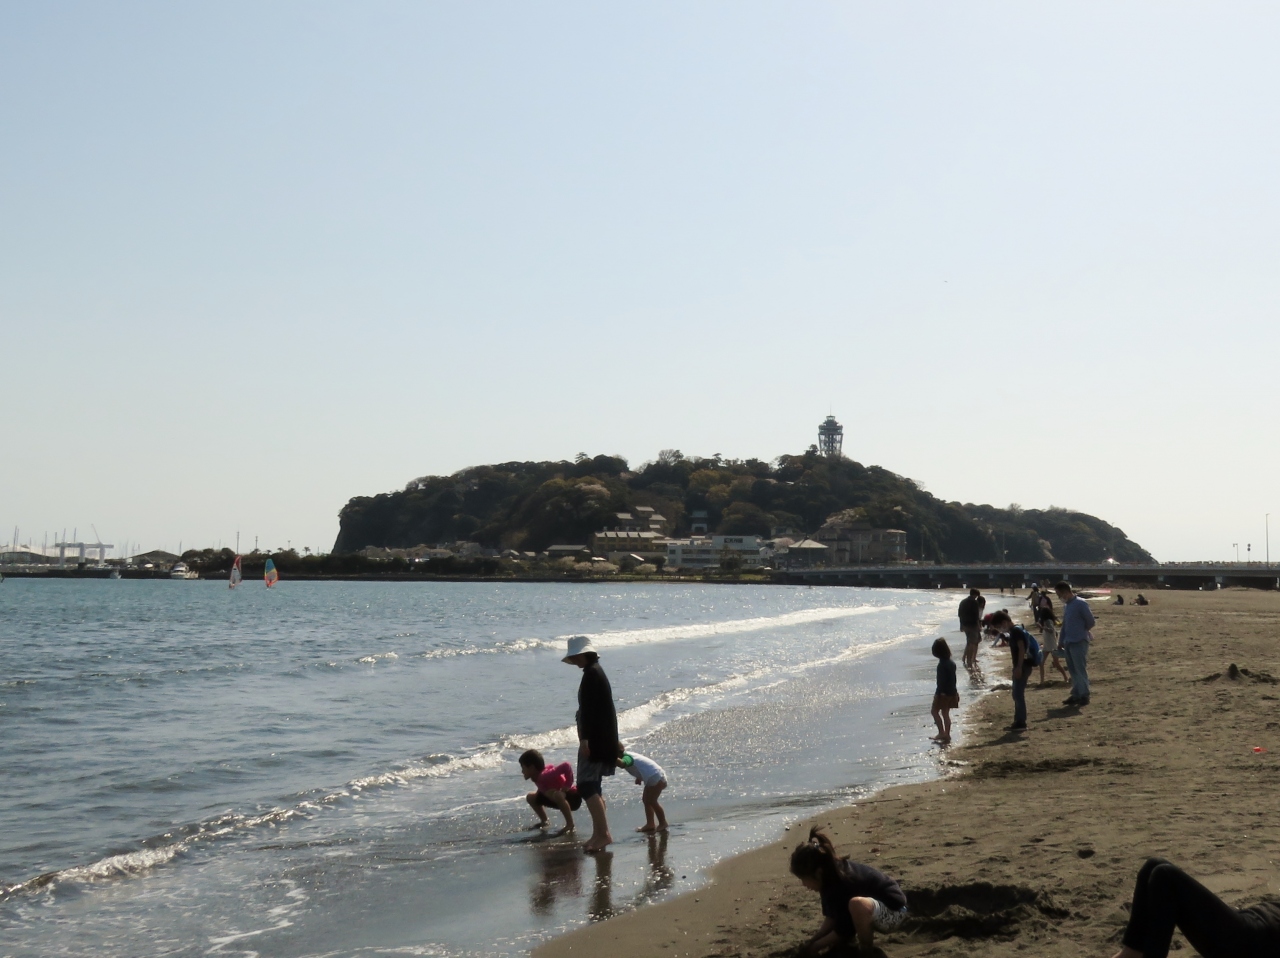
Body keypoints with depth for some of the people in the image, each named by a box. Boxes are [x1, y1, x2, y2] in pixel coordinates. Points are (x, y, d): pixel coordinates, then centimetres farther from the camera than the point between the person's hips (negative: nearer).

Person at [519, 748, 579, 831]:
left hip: (573, 797, -10)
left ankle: (570, 824, -28)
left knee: (556, 795, -43)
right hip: (560, 799, 10)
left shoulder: (545, 776, -31)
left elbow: (566, 766, -42)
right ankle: (544, 821, 23)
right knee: (531, 797, 14)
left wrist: (568, 786, -31)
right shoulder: (537, 776, -4)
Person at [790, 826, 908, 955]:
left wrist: (815, 947, -14)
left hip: (893, 911, -10)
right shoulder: (832, 874, -5)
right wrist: (813, 940, -6)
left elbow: (844, 931, -23)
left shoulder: (841, 884, -31)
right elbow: (831, 917, 3)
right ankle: (867, 932, 15)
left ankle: (865, 948, -14)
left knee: (857, 904, -39)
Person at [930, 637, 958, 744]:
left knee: (934, 711, 3)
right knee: (945, 713, 14)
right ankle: (947, 735, 16)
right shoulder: (951, 662, 7)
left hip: (943, 692, -8)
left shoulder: (942, 664, -20)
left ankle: (942, 733, -1)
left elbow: (941, 680, -22)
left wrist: (938, 693, -18)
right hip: (952, 692, 8)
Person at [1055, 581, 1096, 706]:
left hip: (1079, 642, -8)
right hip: (1068, 642, 8)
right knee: (1073, 670, 11)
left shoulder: (1080, 604, -12)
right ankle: (1076, 695, 16)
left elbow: (1090, 621, -10)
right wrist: (1061, 642, 16)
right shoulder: (1066, 606, 14)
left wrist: (1080, 631, 6)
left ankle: (1084, 695, 0)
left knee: (1080, 670, -5)